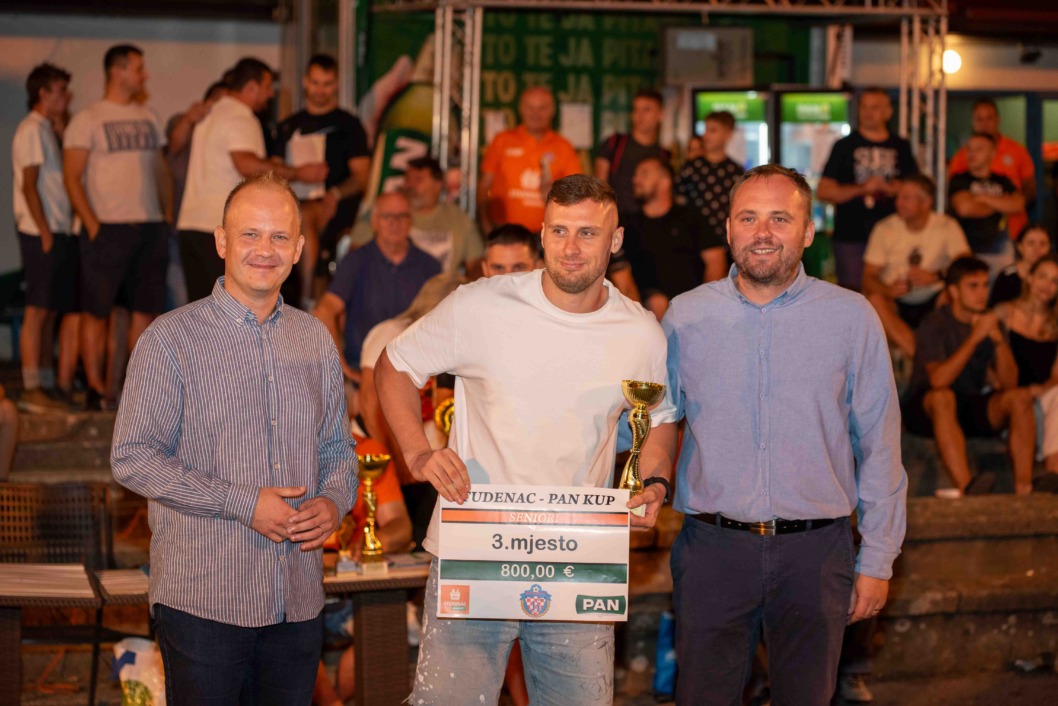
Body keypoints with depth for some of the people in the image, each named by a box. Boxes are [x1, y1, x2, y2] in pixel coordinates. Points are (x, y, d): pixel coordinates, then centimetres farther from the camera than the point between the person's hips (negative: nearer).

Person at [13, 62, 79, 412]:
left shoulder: (48, 130, 19)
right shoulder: (31, 130, -8)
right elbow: (29, 185, -14)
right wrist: (45, 232, -17)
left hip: (59, 232, 9)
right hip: (41, 234, -9)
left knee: (51, 312, 9)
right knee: (38, 311, -7)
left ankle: (48, 386, 13)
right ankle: (31, 389, -5)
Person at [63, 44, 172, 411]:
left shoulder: (148, 119, 15)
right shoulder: (88, 119, -2)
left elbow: (162, 171, 20)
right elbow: (72, 177, -6)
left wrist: (168, 216, 8)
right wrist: (91, 224, -14)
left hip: (150, 228, 6)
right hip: (107, 229, -5)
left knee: (146, 309, 5)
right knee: (96, 311, -2)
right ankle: (95, 387, 3)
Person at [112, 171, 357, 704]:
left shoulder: (316, 340, 11)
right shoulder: (172, 340, -6)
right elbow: (132, 459, -10)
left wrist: (334, 501, -3)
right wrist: (243, 503, -16)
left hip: (298, 601, 5)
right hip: (202, 600, -5)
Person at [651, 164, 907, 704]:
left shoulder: (852, 319, 1)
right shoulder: (686, 316, 4)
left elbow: (879, 447, 4)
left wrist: (878, 559, 3)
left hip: (814, 552, 0)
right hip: (712, 546, 1)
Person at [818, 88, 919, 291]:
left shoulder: (901, 147, 13)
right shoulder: (845, 146, 6)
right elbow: (823, 191, 0)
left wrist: (890, 189, -9)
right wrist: (861, 189, -12)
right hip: (851, 236, -2)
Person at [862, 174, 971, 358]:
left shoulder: (947, 227, -2)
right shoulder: (885, 228, 0)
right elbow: (868, 278, -5)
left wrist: (936, 276, -34)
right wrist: (888, 289, -28)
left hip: (933, 305, -1)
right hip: (897, 304, 1)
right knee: (874, 299, -31)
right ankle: (916, 352, -38)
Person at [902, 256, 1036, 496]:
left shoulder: (989, 321, 5)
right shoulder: (934, 325, -10)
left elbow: (1010, 383, -3)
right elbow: (938, 380, -27)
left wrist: (998, 339, -18)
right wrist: (975, 337, -27)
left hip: (972, 409, 5)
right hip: (925, 410, -5)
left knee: (1020, 397, -19)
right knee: (943, 397, -37)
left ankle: (1024, 489, -32)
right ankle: (966, 487, -51)